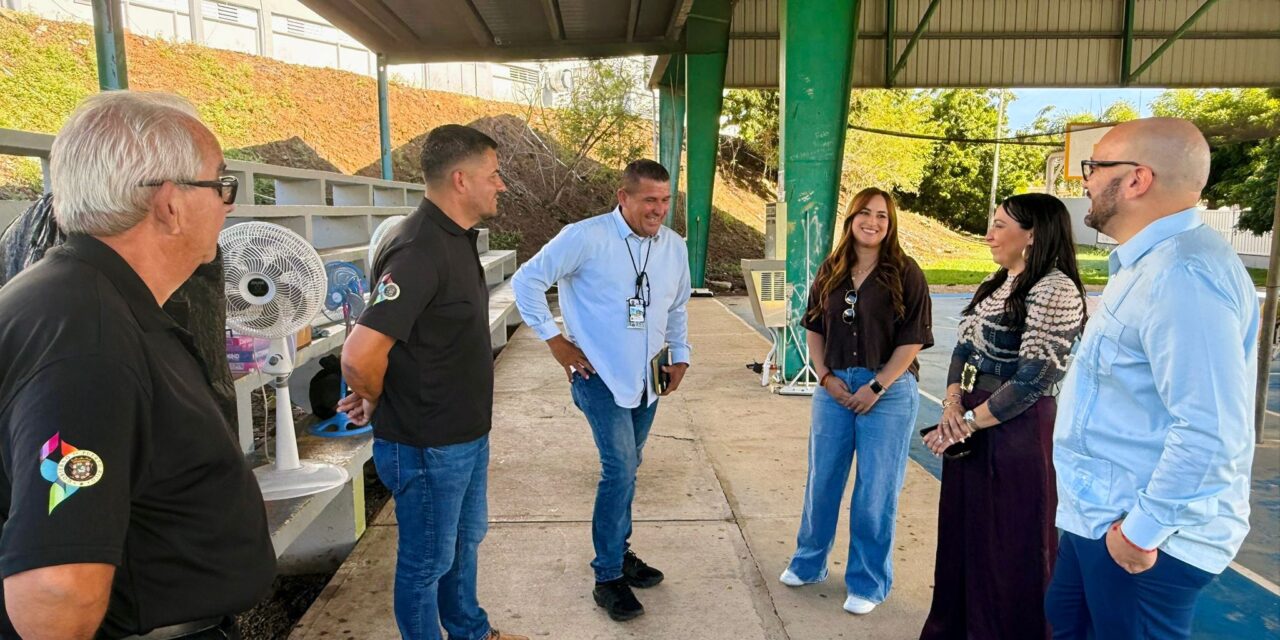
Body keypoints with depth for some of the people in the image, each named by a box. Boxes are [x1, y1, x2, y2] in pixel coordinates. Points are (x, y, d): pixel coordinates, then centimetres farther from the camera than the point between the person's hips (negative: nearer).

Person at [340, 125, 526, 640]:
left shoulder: (457, 238, 5)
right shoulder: (419, 250, -27)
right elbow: (360, 355, -34)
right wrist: (375, 401, -14)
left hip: (468, 434, 9)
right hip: (427, 447, -9)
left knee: (465, 540, 26)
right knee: (428, 561, 13)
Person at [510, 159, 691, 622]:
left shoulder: (674, 246, 3)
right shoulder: (585, 237, -15)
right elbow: (527, 281, -11)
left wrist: (680, 356, 11)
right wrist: (555, 341, -12)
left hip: (647, 377, 6)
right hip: (600, 376, -6)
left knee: (627, 469, 17)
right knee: (620, 469, -12)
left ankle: (619, 553, 35)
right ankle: (608, 578, 5)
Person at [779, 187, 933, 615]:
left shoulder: (905, 274, -6)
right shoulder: (831, 270, 6)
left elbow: (912, 340, -9)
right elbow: (814, 328, 11)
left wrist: (876, 386, -13)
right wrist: (825, 376, -1)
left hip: (887, 390, -4)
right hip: (834, 387, 4)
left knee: (876, 491, 4)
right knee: (822, 480, 14)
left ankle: (868, 583, 22)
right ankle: (808, 563, 33)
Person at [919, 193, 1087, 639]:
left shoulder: (1056, 290, -16)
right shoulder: (995, 283, 10)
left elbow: (1034, 379, -21)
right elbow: (964, 347, 11)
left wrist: (967, 422, -15)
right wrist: (953, 404, -5)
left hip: (1019, 431, -8)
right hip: (969, 425, 9)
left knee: (1012, 545, 6)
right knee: (964, 532, 19)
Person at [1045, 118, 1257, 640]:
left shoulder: (1182, 274, -26)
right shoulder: (1150, 262, 10)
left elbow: (1211, 433, -31)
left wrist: (1142, 529, -22)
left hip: (1142, 532, -10)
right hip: (1102, 513, 10)